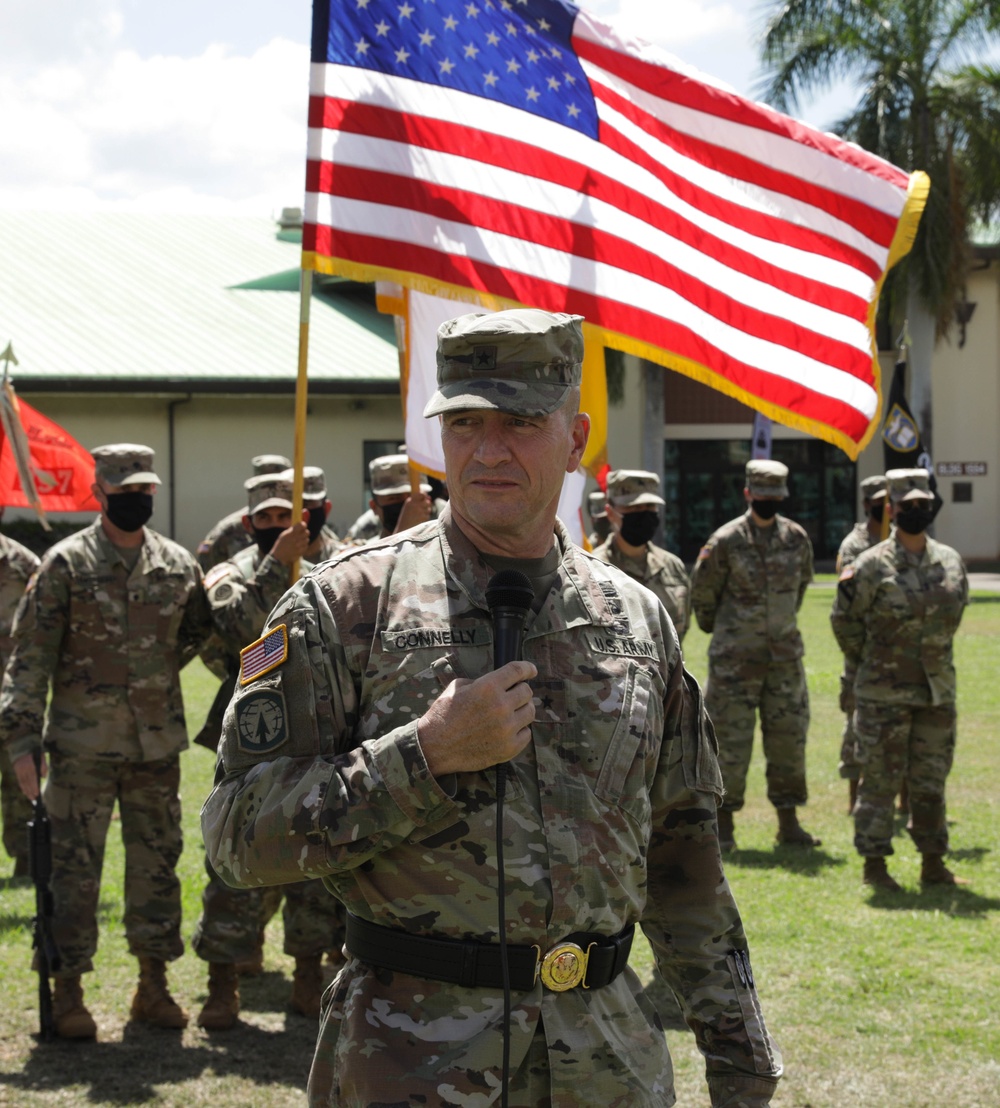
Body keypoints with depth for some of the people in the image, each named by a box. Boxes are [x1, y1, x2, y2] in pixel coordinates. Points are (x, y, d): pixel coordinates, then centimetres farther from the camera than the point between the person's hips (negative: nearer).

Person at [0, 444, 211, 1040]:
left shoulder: (179, 565, 6)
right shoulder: (66, 563, -5)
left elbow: (201, 633, 22)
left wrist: (158, 674, 9)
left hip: (157, 743, 4)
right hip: (83, 744, -3)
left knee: (157, 864, 9)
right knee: (76, 868, 0)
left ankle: (154, 984, 19)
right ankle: (69, 991, 9)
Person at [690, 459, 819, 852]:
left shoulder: (797, 538, 3)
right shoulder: (726, 540, -9)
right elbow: (701, 593, 0)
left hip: (785, 654, 4)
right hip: (736, 657, -4)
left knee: (789, 737, 6)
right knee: (730, 739, -2)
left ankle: (788, 822, 15)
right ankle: (723, 824, 6)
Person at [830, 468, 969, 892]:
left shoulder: (950, 562, 6)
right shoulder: (871, 566, -9)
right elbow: (845, 620, -2)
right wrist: (869, 664, 5)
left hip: (937, 690, 5)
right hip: (885, 693, -5)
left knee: (931, 781, 11)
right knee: (881, 780, 0)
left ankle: (933, 863, 19)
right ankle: (874, 864, 8)